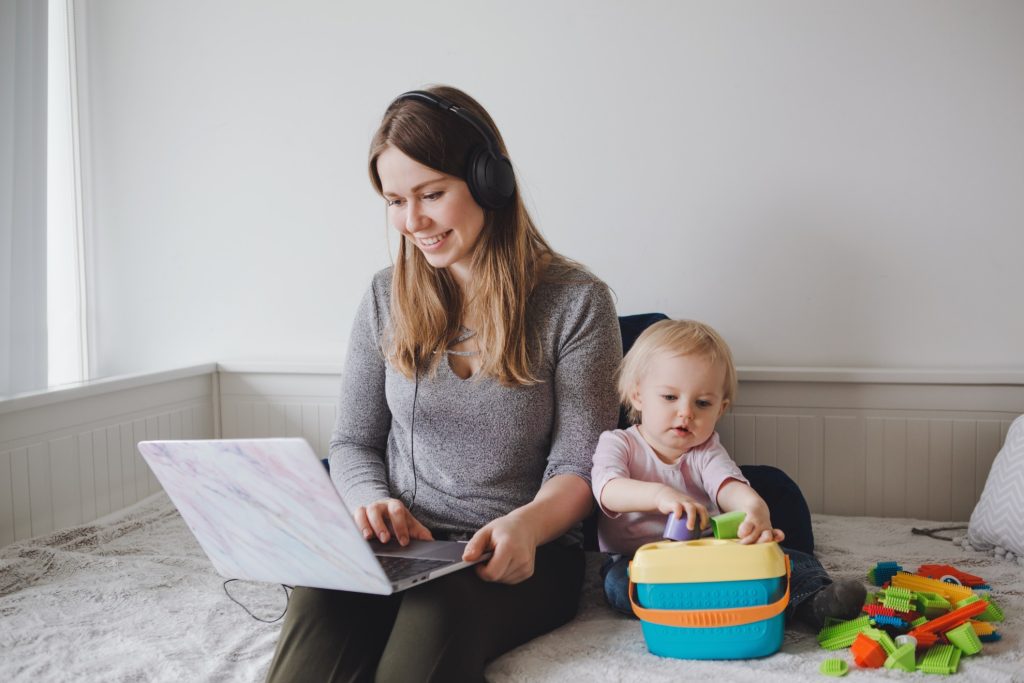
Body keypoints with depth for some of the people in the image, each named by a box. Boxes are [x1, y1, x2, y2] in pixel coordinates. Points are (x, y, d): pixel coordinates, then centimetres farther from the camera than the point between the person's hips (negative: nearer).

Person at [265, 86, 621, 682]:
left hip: (519, 558, -2)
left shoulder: (576, 302, -2)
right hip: (398, 546, 3)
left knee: (439, 612, -36)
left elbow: (579, 466, -3)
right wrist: (374, 501, -9)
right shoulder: (387, 298, 10)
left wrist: (527, 524, -25)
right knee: (318, 604, -32)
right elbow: (353, 442, 14)